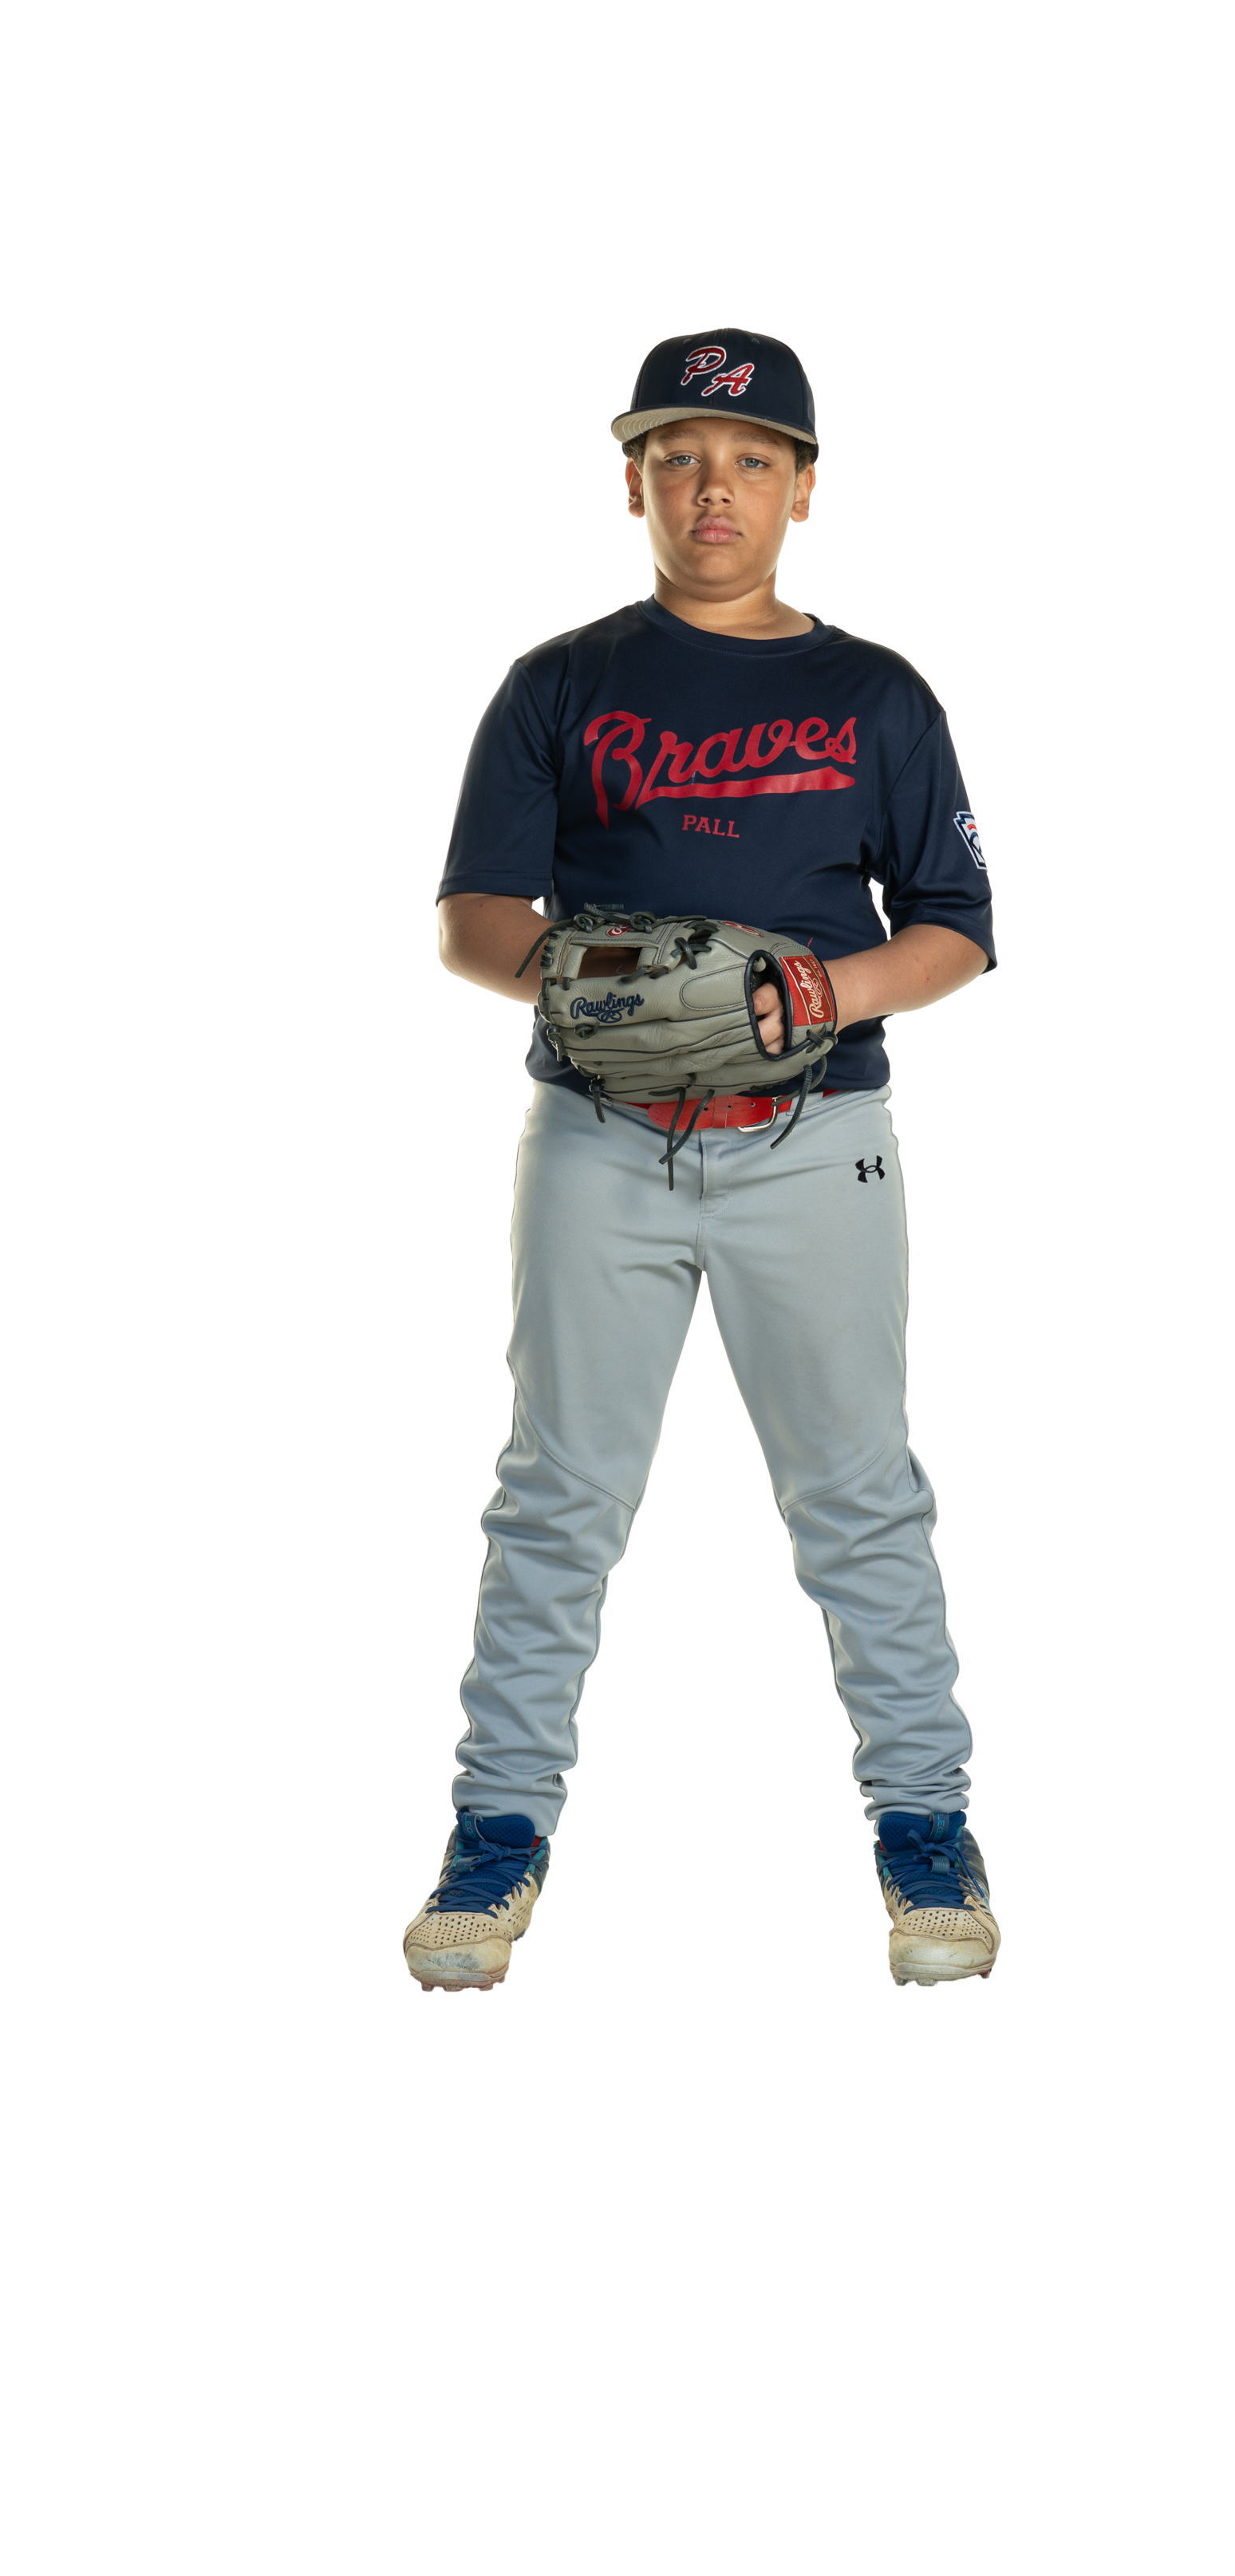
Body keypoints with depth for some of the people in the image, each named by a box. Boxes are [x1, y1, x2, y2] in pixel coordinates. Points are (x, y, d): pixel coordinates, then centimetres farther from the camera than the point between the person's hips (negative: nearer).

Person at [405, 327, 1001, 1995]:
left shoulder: (877, 697, 10)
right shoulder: (559, 688, 9)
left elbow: (958, 929, 7)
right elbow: (472, 920, 4)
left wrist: (818, 993, -13)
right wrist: (590, 976, -17)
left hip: (817, 1146, 0)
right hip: (599, 1142, 0)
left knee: (857, 1492, 3)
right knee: (561, 1491, 3)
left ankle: (923, 1817, 14)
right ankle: (504, 1824, 12)